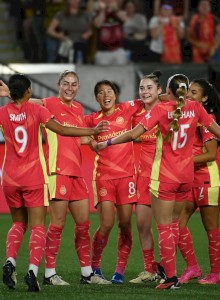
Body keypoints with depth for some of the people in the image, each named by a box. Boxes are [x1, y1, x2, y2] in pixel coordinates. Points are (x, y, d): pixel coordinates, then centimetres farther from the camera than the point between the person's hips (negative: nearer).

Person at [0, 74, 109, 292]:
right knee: (37, 227, -1)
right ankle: (33, 269, -20)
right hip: (34, 177, -2)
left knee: (19, 224, 19)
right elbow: (62, 130, -13)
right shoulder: (36, 110, -7)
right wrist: (93, 131, -8)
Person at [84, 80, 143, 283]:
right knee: (106, 224, -10)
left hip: (126, 174, 1)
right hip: (104, 176, -1)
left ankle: (120, 270, 11)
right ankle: (94, 265, 9)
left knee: (125, 224, 1)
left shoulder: (126, 110, 4)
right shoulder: (92, 119, 4)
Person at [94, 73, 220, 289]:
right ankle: (166, 267, 26)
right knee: (173, 223, 20)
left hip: (164, 177, -4)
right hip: (186, 176, 4)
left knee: (164, 227, 1)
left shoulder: (161, 109, -11)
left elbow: (132, 134, -15)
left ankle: (171, 276, -2)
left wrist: (106, 143, -5)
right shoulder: (195, 108, -2)